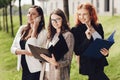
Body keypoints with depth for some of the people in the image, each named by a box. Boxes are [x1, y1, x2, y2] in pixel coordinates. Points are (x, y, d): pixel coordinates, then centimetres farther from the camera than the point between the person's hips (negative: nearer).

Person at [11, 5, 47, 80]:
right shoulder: (22, 29, 4)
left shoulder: (43, 32, -12)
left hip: (35, 71, -5)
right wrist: (24, 52, -14)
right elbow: (13, 48, 6)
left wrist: (34, 29, -17)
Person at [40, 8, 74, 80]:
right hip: (47, 72, 6)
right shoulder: (52, 35, 13)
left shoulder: (68, 35, -6)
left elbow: (68, 60, -9)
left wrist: (57, 63, -25)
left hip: (59, 74, -5)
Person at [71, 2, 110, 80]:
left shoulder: (98, 26, 4)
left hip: (100, 63, 6)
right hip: (89, 65, -6)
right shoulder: (75, 30, -11)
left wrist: (106, 52, -8)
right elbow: (77, 52, -14)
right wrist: (87, 39, -26)